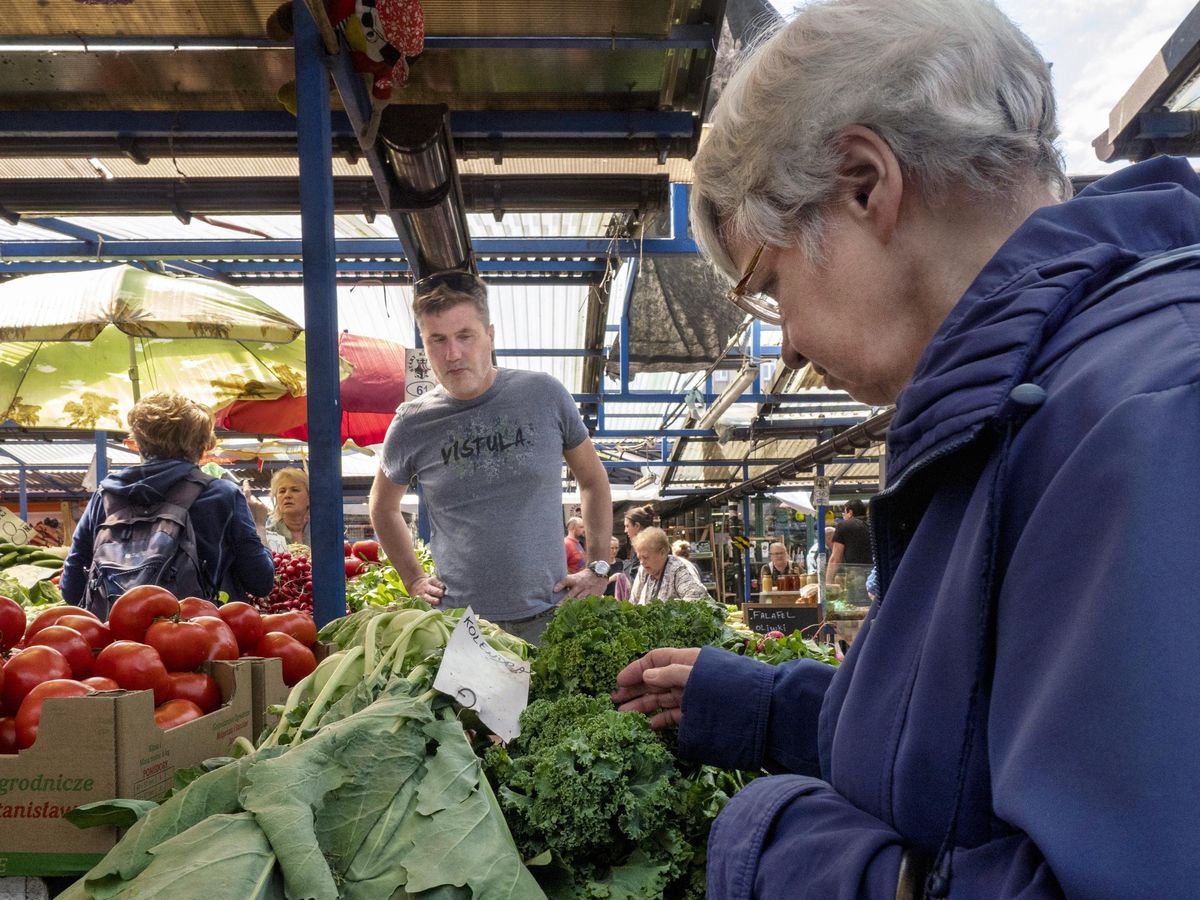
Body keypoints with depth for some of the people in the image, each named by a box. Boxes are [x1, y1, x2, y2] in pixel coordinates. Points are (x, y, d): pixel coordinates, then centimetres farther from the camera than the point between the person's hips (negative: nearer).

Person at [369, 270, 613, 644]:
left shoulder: (545, 395, -3)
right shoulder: (411, 425, -2)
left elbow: (593, 480, 11)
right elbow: (382, 508, 18)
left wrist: (598, 567, 6)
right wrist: (414, 579, 10)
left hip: (549, 617, 0)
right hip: (458, 622, 0)